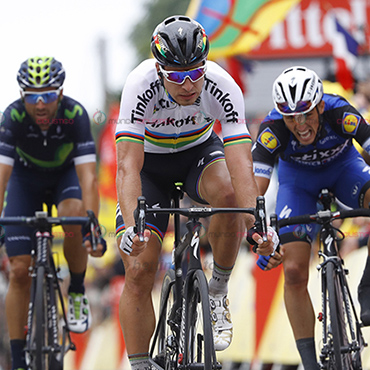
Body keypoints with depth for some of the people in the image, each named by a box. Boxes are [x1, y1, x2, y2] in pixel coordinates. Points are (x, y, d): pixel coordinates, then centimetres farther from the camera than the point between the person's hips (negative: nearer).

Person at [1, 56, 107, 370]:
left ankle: (77, 294, -9)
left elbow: (88, 176, -39)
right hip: (26, 177, 1)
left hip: (66, 174, -1)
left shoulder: (75, 115, -33)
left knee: (74, 216, -36)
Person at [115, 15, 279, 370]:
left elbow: (240, 161, -38)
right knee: (139, 271, -13)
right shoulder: (140, 85, -34)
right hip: (149, 160, 0)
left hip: (199, 151, 0)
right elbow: (128, 165, -40)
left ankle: (218, 292, -12)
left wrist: (255, 221, -54)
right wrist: (131, 226, -56)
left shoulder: (221, 86, -31)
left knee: (228, 194, -35)